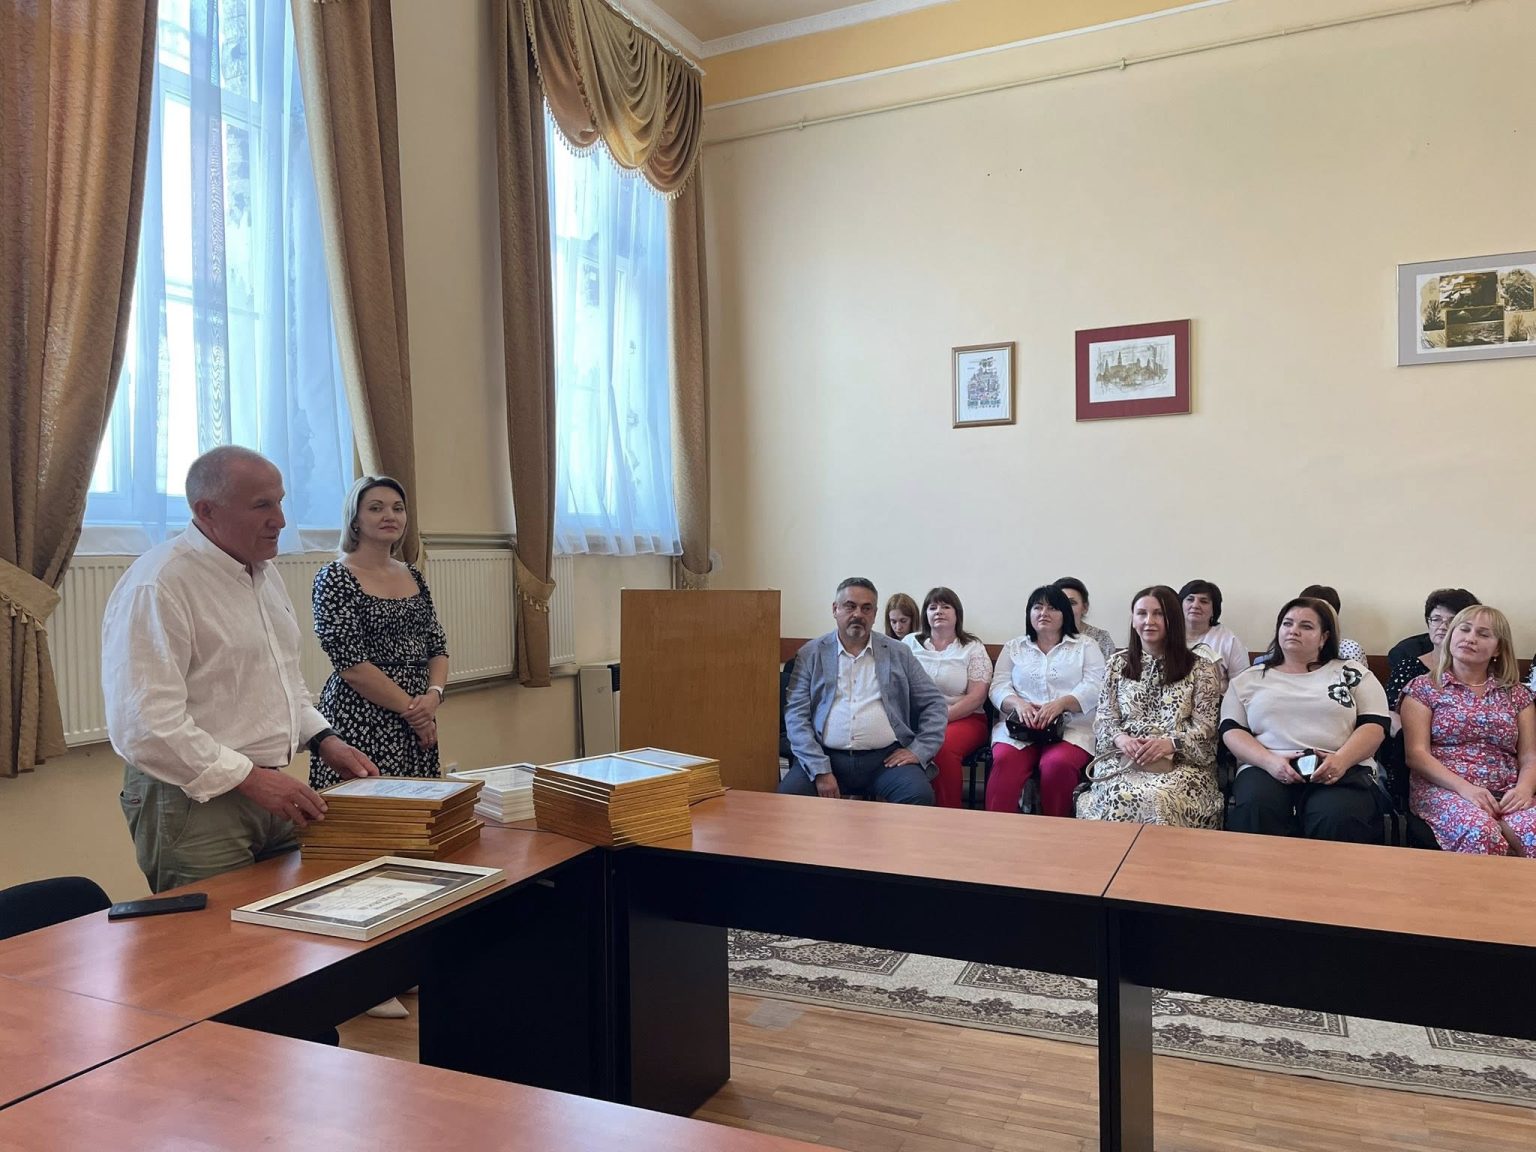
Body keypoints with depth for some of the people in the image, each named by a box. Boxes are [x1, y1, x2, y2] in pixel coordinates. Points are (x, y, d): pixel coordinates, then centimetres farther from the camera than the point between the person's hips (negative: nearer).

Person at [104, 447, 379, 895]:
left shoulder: (264, 572, 11)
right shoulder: (158, 585, -17)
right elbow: (143, 725, -23)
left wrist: (323, 740, 8)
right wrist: (248, 777, -23)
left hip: (271, 794, 8)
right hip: (195, 802, -8)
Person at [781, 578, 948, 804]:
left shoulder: (899, 654, 13)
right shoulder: (810, 655, 8)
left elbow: (935, 704, 14)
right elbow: (796, 715, 0)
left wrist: (919, 750, -1)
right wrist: (820, 770, -11)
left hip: (886, 758, 1)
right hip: (827, 757, -1)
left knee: (920, 795, -26)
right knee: (789, 794, -27)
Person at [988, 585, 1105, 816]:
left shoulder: (1086, 646, 14)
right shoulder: (1013, 647, 20)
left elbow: (1093, 688, -1)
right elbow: (999, 687, 9)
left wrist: (1061, 703, -19)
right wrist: (1018, 703, -14)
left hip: (1072, 728, -1)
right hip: (1019, 726, 2)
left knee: (1058, 764, -33)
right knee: (1004, 760, -30)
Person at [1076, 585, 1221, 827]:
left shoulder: (1200, 667, 7)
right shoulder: (1117, 664, 15)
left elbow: (1205, 726, 0)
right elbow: (1104, 719, 11)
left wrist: (1169, 743, -19)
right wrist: (1121, 739, -11)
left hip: (1182, 762, -1)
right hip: (1123, 757, 2)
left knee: (1159, 799, -35)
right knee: (1118, 798, -33)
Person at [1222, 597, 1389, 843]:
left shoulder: (1352, 673, 17)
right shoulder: (1250, 679, 19)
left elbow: (1375, 725, 6)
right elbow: (1232, 731, 9)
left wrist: (1341, 760, -14)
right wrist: (1270, 761, -11)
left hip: (1340, 771, 0)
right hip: (1267, 769, 1)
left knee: (1338, 820, -35)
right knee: (1254, 813, -34)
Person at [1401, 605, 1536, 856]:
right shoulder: (1423, 688, 9)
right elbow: (1416, 754, -1)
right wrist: (1465, 788, -16)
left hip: (1507, 797, 3)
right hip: (1444, 790, -3)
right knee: (1480, 833, -37)